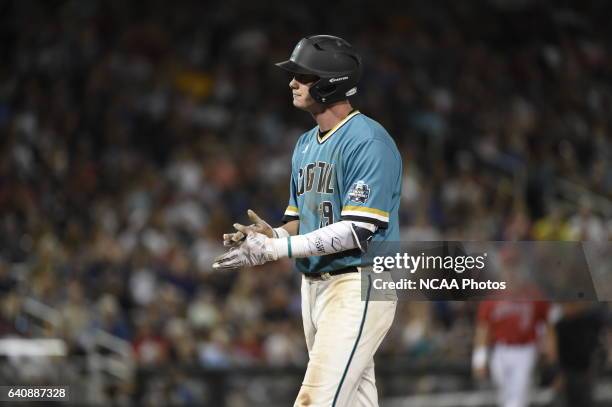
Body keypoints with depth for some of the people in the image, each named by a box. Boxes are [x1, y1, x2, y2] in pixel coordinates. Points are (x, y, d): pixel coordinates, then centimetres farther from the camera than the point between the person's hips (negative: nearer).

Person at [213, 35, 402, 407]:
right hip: (313, 287, 9)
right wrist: (271, 235, -5)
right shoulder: (306, 145, 15)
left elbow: (358, 231, -22)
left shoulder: (369, 141, -15)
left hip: (359, 287, -9)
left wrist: (275, 249, -24)